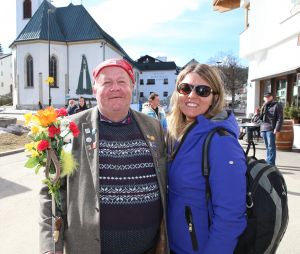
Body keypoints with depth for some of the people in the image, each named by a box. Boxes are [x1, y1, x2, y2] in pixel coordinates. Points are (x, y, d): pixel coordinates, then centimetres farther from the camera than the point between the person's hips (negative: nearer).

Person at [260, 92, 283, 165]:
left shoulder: (277, 105, -2)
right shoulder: (265, 106, 20)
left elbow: (280, 118, -9)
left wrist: (277, 129, -16)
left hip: (271, 129, -7)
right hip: (263, 129, 7)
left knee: (271, 147, -5)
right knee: (267, 147, 13)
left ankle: (271, 164, -3)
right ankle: (268, 162, 20)